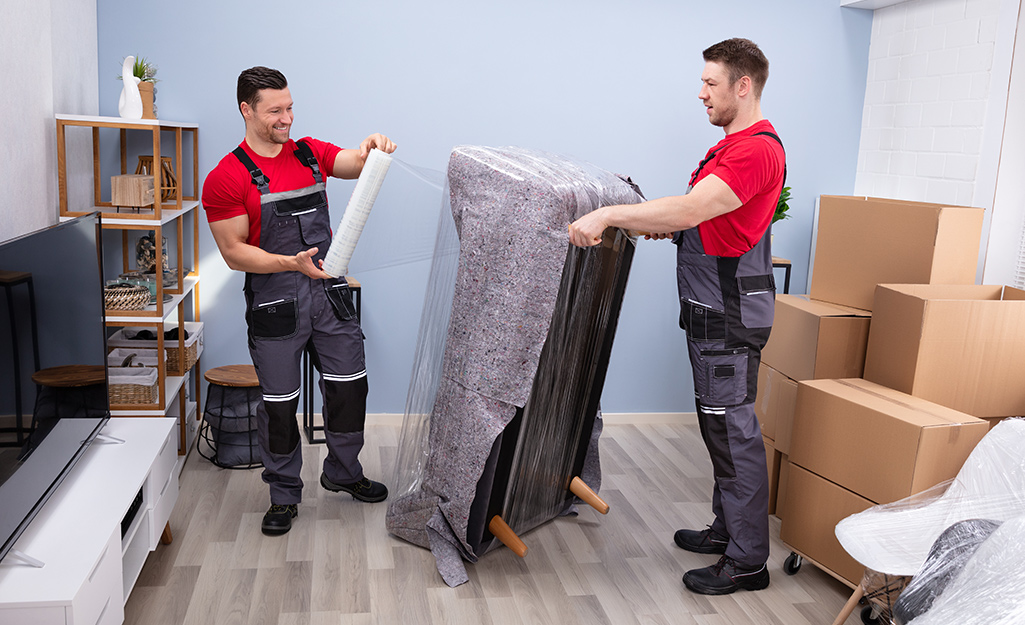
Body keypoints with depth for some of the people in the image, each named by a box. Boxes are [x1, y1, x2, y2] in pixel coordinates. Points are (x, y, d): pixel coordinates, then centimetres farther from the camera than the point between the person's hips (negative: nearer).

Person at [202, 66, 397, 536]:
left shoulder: (310, 153, 8)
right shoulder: (226, 178, -7)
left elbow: (356, 165, -4)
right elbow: (234, 252, -10)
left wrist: (372, 148, -27)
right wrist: (292, 263, -23)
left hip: (329, 291, 5)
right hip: (275, 303, -4)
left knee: (349, 387, 12)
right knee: (280, 404, 6)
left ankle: (343, 473, 33)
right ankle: (284, 494, 25)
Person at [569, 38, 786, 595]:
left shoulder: (758, 150, -18)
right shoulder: (731, 145, 17)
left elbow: (690, 209, -30)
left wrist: (608, 214, -30)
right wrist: (667, 227, 8)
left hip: (730, 318, -11)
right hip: (709, 311, 11)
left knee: (733, 431, -4)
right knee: (719, 426, 17)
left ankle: (746, 561, 8)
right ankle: (727, 529, 31)